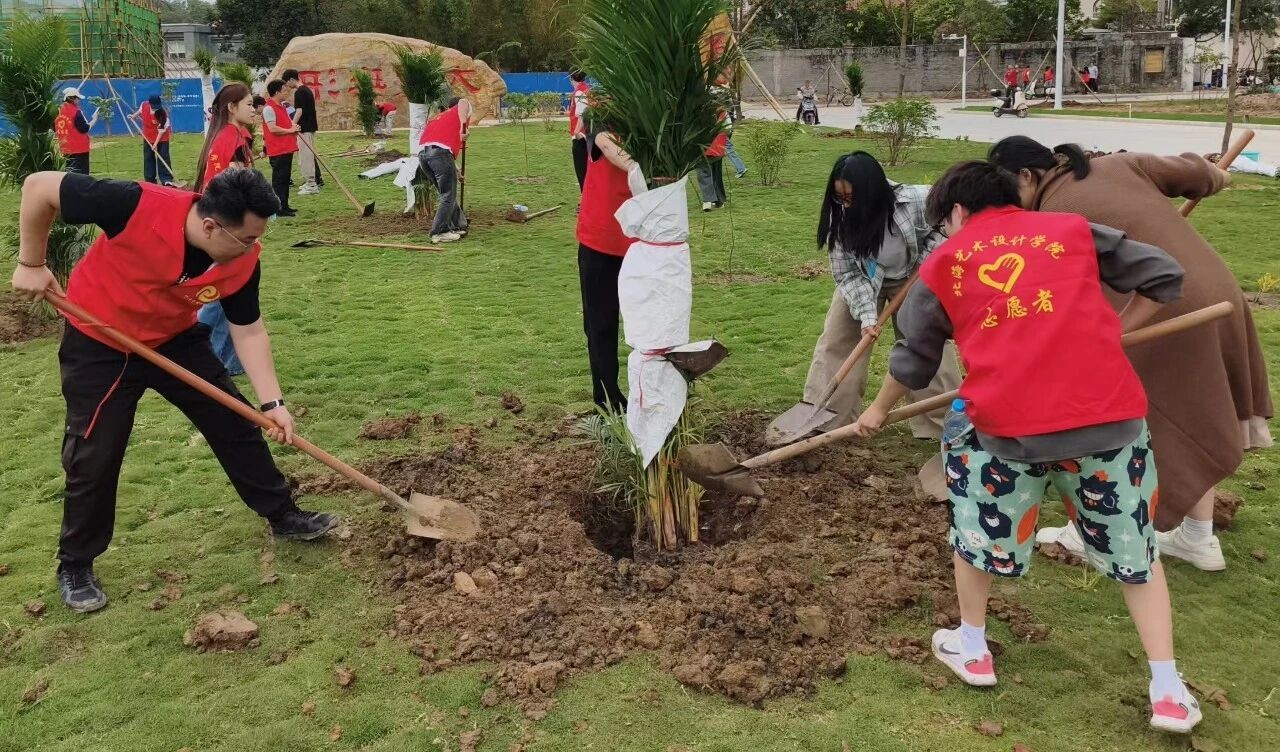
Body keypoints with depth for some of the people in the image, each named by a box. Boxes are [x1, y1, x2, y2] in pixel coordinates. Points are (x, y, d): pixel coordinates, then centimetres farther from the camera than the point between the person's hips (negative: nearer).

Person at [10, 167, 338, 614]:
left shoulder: (242, 261, -22)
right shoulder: (138, 207, -38)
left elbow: (249, 330, -9)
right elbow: (39, 188, -26)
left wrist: (272, 402, -15)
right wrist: (31, 264, -17)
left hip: (175, 340, 4)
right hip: (98, 343, -4)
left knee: (235, 422, 5)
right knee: (94, 456, -2)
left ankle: (281, 515, 24)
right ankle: (74, 566, 19)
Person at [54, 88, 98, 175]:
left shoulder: (58, 111, 7)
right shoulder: (76, 112, -14)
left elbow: (54, 129, 14)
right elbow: (84, 129, -17)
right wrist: (94, 120, -6)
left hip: (65, 149, 7)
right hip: (79, 149, -7)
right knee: (82, 175, -5)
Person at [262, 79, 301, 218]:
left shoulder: (281, 107, 17)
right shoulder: (269, 108, -13)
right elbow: (273, 128, -23)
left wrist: (294, 128, 10)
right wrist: (290, 130, -14)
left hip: (286, 149, 10)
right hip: (278, 151, -10)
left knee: (285, 179, 13)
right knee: (279, 179, -7)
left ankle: (284, 206, 20)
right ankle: (279, 209, -5)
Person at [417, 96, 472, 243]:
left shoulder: (441, 116, 37)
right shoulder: (464, 109, 20)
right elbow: (463, 102, -6)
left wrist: (454, 169, 48)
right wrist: (463, 127, -9)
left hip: (422, 152, 7)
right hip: (440, 151, -7)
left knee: (447, 193, 20)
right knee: (448, 196, 1)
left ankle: (459, 226, 27)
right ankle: (439, 233, 1)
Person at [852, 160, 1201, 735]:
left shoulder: (944, 264, 15)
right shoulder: (1071, 229, 17)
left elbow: (914, 357, 23)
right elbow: (1163, 276, 16)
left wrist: (879, 410, 39)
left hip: (1008, 423, -1)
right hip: (1109, 412, 2)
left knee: (978, 519, 26)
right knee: (1134, 548, 18)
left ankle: (972, 649, 34)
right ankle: (1168, 692, 19)